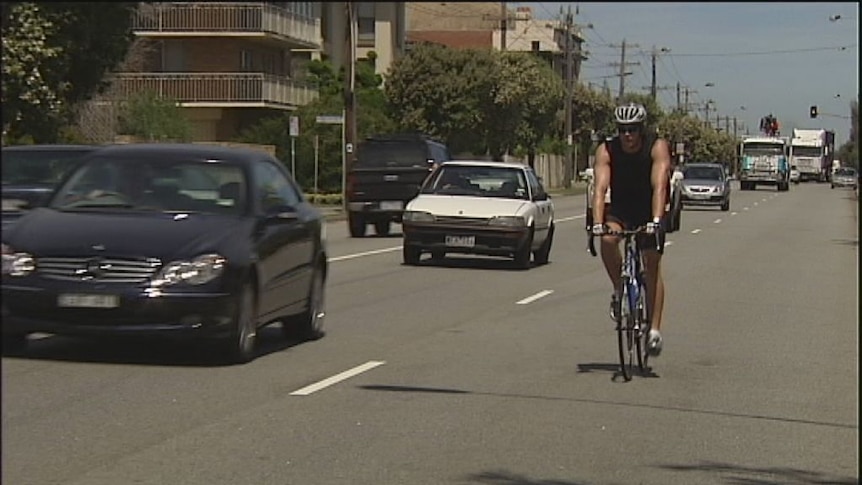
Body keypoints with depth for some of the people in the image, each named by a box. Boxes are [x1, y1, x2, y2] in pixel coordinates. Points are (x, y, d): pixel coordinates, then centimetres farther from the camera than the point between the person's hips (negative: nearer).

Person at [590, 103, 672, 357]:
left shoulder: (658, 147, -21)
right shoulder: (606, 150, -17)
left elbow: (659, 186, -32)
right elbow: (600, 188, -27)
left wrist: (655, 220, -46)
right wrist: (597, 222, -41)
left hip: (649, 210, -1)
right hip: (620, 209, 1)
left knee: (652, 265, -10)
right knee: (608, 239, -30)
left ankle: (655, 329, -9)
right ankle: (619, 290, -7)